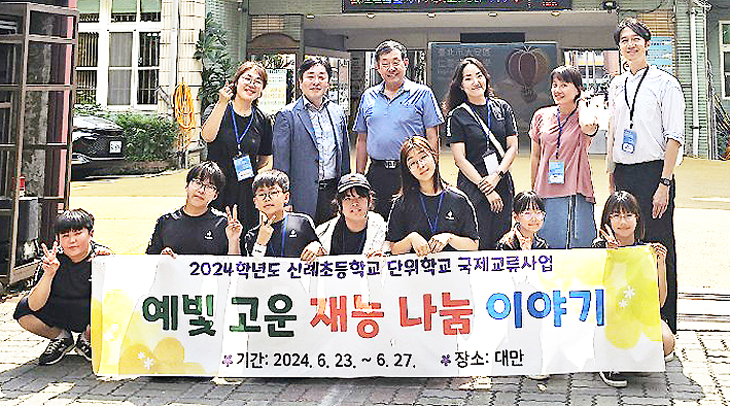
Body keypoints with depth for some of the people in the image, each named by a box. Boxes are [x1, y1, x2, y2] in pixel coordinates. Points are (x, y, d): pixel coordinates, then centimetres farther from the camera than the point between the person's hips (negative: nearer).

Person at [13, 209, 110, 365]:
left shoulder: (102, 256, -19)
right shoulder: (53, 257, -16)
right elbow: (34, 306, -22)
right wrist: (49, 273, -36)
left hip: (89, 316, -1)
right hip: (58, 314, 1)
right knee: (23, 310, -22)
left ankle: (87, 339, 4)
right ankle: (61, 337, 8)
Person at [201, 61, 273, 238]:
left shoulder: (262, 120, 8)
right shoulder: (217, 109, 1)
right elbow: (208, 136, -20)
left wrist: (250, 172, 6)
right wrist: (222, 103, -23)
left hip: (247, 193, 2)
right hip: (216, 190, -2)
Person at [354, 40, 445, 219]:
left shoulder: (423, 94, 2)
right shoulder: (368, 97, 13)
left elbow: (432, 137, -1)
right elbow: (362, 140, 17)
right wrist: (359, 177, 12)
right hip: (377, 174, 3)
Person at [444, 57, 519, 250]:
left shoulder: (502, 108, 9)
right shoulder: (457, 115, -1)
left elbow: (513, 147, 5)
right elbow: (460, 158, -6)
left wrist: (497, 176, -10)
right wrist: (485, 188, -12)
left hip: (502, 184, 3)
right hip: (472, 187, -3)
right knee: (476, 245, -4)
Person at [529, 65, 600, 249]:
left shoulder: (584, 116, -1)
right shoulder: (541, 116, 9)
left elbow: (588, 125, -29)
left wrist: (581, 103, -8)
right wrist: (532, 192, 15)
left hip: (575, 194, -3)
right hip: (545, 194, 3)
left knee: (577, 246, -4)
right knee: (546, 243, 3)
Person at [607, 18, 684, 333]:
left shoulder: (665, 83, -4)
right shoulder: (617, 86, 13)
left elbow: (674, 138, -8)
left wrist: (664, 182, -15)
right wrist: (611, 175, 13)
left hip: (653, 172, -5)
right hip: (623, 174, 5)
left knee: (659, 247, -2)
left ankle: (664, 324, 8)